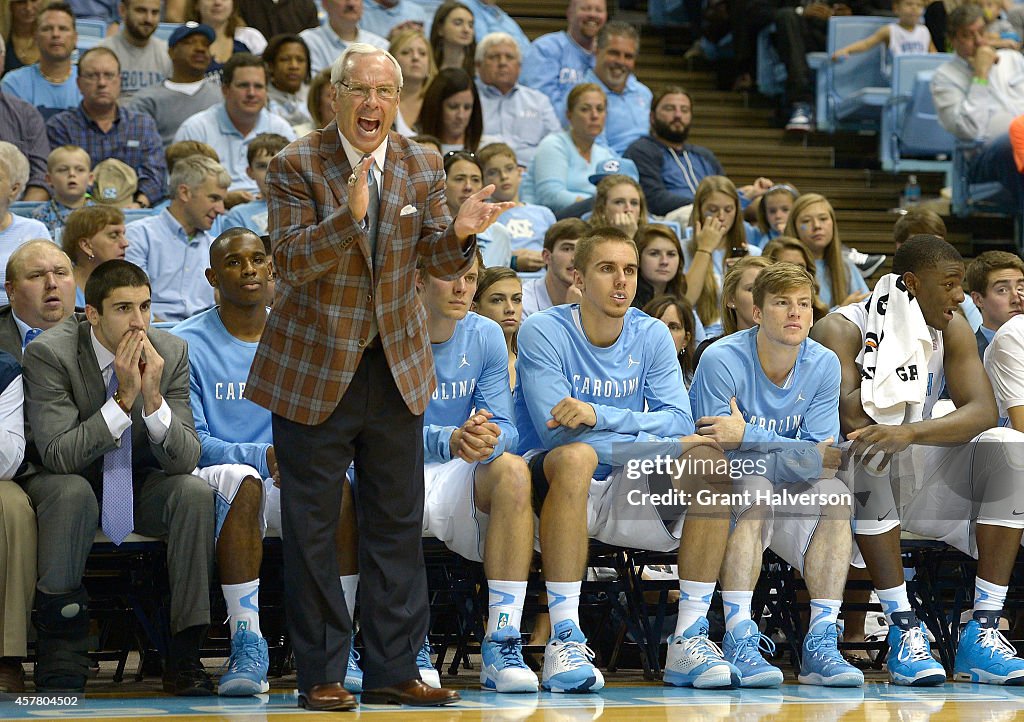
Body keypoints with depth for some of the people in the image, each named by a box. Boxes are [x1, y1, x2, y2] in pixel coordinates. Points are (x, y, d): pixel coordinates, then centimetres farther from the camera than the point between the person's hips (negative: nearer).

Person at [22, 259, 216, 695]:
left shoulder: (171, 353, -10)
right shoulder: (50, 354, -20)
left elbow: (185, 459, -14)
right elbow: (57, 454, -28)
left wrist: (153, 399, -31)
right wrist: (122, 399, -34)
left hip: (138, 485, 3)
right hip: (69, 481, -3)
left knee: (195, 491, -26)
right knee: (70, 491, -36)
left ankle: (184, 655, -21)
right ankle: (61, 656, -27)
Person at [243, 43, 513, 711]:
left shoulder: (423, 167, 2)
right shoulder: (297, 166, -11)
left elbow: (438, 262, 3)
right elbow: (290, 260, -21)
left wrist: (460, 232, -20)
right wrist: (349, 215, -36)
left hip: (398, 366, 4)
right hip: (314, 371, -4)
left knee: (398, 525, 8)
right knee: (312, 530, 2)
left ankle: (394, 670, 15)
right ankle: (321, 675, 10)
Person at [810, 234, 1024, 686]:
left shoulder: (951, 329, 2)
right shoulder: (841, 329, -11)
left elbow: (983, 411, -15)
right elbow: (848, 416, -26)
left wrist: (910, 433, -34)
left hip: (919, 474, 5)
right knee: (866, 451, -37)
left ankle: (983, 633, -26)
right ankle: (903, 631, -37)